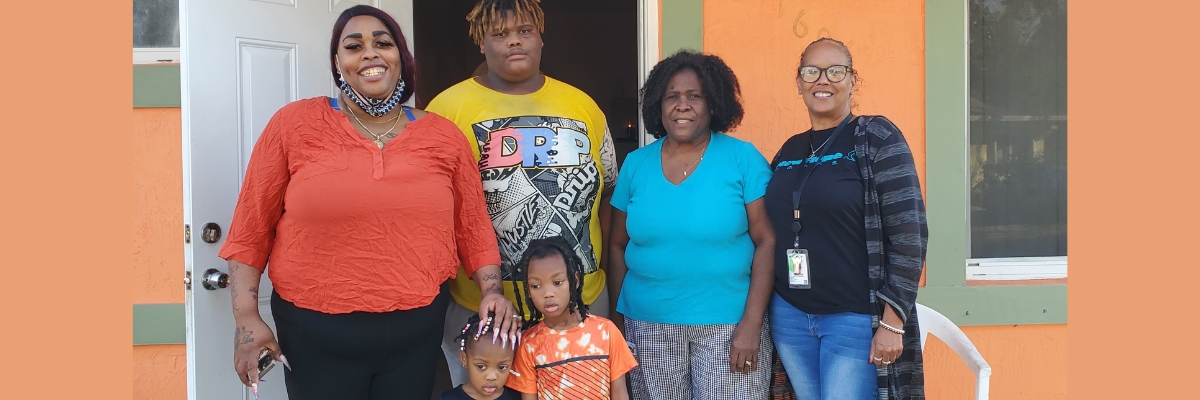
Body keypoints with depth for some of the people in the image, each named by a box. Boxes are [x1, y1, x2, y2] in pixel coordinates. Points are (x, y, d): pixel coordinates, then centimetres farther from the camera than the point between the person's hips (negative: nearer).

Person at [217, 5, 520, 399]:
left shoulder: (444, 136, 3)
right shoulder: (294, 124, -2)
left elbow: (472, 227, 11)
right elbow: (251, 229, 1)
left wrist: (491, 290, -3)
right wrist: (246, 316, -5)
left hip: (415, 329, 2)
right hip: (315, 331, -1)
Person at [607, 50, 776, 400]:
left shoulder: (743, 159, -4)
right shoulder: (635, 164, 4)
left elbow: (767, 241, -7)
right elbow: (618, 246, 9)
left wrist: (751, 324, -13)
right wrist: (619, 318, 5)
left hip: (727, 322, -2)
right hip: (649, 324, 3)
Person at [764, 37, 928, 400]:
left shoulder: (877, 139, -6)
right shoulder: (789, 151, 10)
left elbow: (909, 235, -11)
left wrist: (892, 322, -16)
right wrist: (766, 314, 11)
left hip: (855, 319, -5)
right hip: (789, 316, 5)